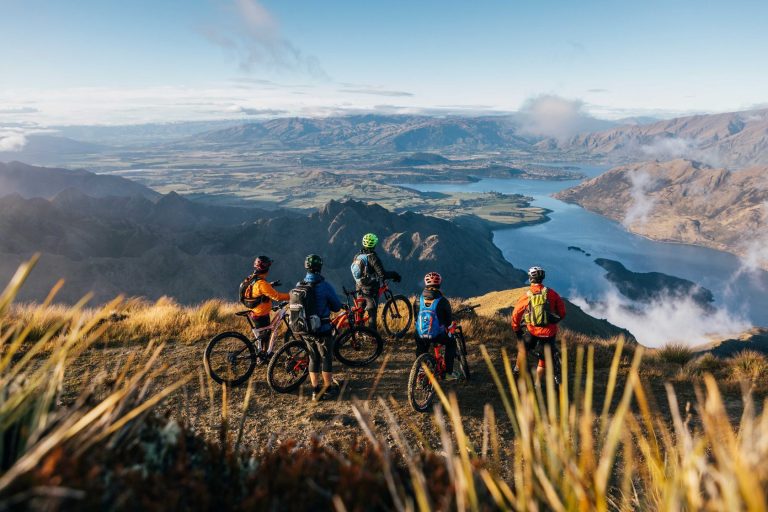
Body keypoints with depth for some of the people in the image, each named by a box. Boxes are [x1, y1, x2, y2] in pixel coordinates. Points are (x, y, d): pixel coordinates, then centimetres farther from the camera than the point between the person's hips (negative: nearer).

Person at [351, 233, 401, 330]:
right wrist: (394, 275, -8)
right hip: (370, 289, -7)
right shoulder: (372, 257, -18)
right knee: (372, 313, 0)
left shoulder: (357, 256, 3)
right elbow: (382, 274, -23)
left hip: (360, 288, 7)